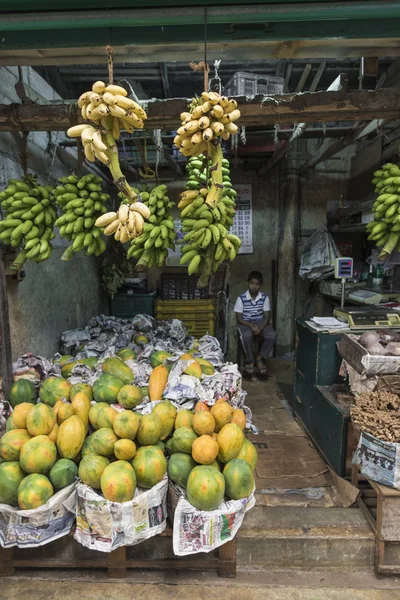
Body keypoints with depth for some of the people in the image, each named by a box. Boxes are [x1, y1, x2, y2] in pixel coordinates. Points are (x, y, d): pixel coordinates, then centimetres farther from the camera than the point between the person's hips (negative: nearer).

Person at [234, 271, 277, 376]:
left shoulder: (264, 298, -5)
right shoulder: (241, 298, -12)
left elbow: (267, 317, -4)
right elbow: (239, 318, -9)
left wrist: (260, 328, -23)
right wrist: (251, 326, -24)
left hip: (261, 322, 3)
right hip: (245, 323, -2)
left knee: (272, 335, -27)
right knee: (247, 335, -36)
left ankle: (260, 358, -5)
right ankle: (250, 360, -10)